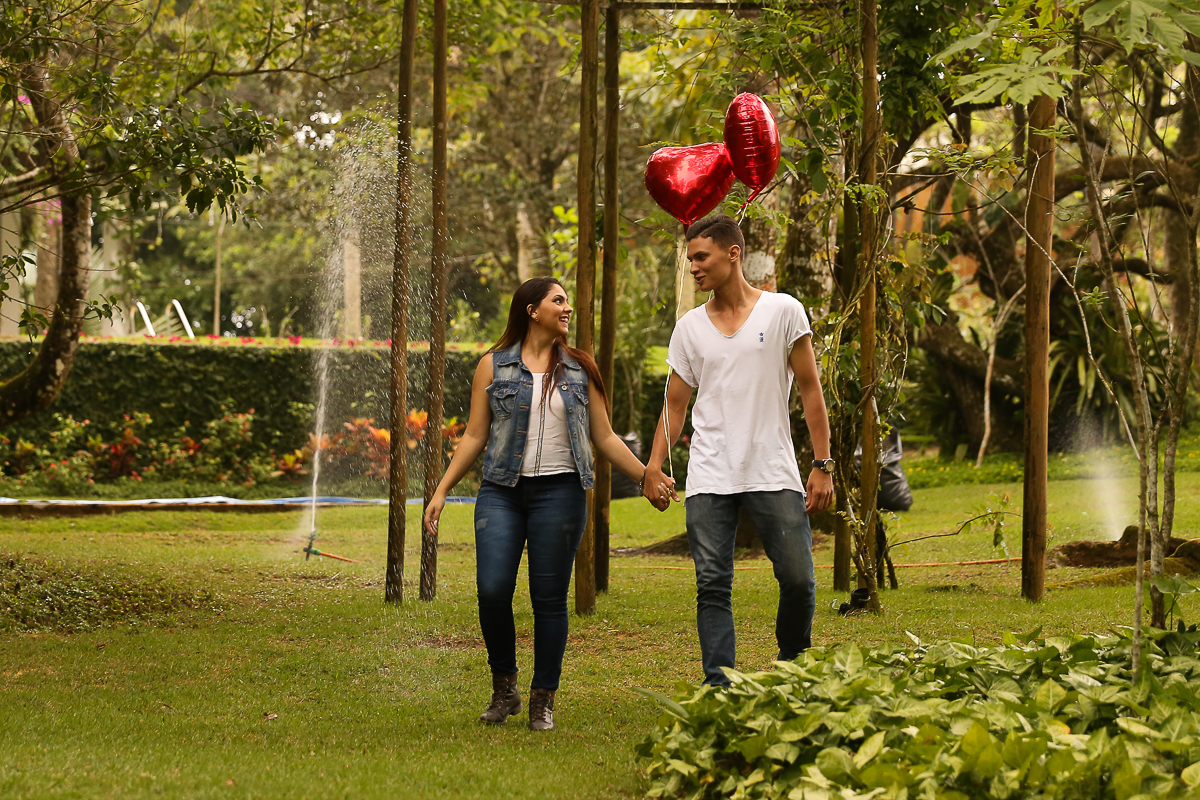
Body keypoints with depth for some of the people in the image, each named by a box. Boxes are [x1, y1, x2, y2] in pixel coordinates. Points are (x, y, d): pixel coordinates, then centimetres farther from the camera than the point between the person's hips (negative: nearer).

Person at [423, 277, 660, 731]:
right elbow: (474, 437, 8)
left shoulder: (579, 370, 11)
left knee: (549, 598, -1)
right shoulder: (494, 366, 7)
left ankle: (543, 700, 9)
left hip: (559, 490, 1)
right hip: (502, 491, 0)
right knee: (492, 590, -12)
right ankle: (504, 688, 8)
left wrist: (647, 477, 6)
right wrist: (442, 490, 2)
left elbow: (605, 438, 14)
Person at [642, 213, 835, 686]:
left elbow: (810, 389, 3)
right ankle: (720, 688, -3)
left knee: (798, 580, -4)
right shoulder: (689, 327, 11)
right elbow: (675, 404, 14)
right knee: (712, 586, -4)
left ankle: (793, 667, 20)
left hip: (773, 474, -2)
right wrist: (654, 465, 1)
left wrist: (822, 465, -4)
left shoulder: (783, 312, 2)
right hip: (709, 479, 2)